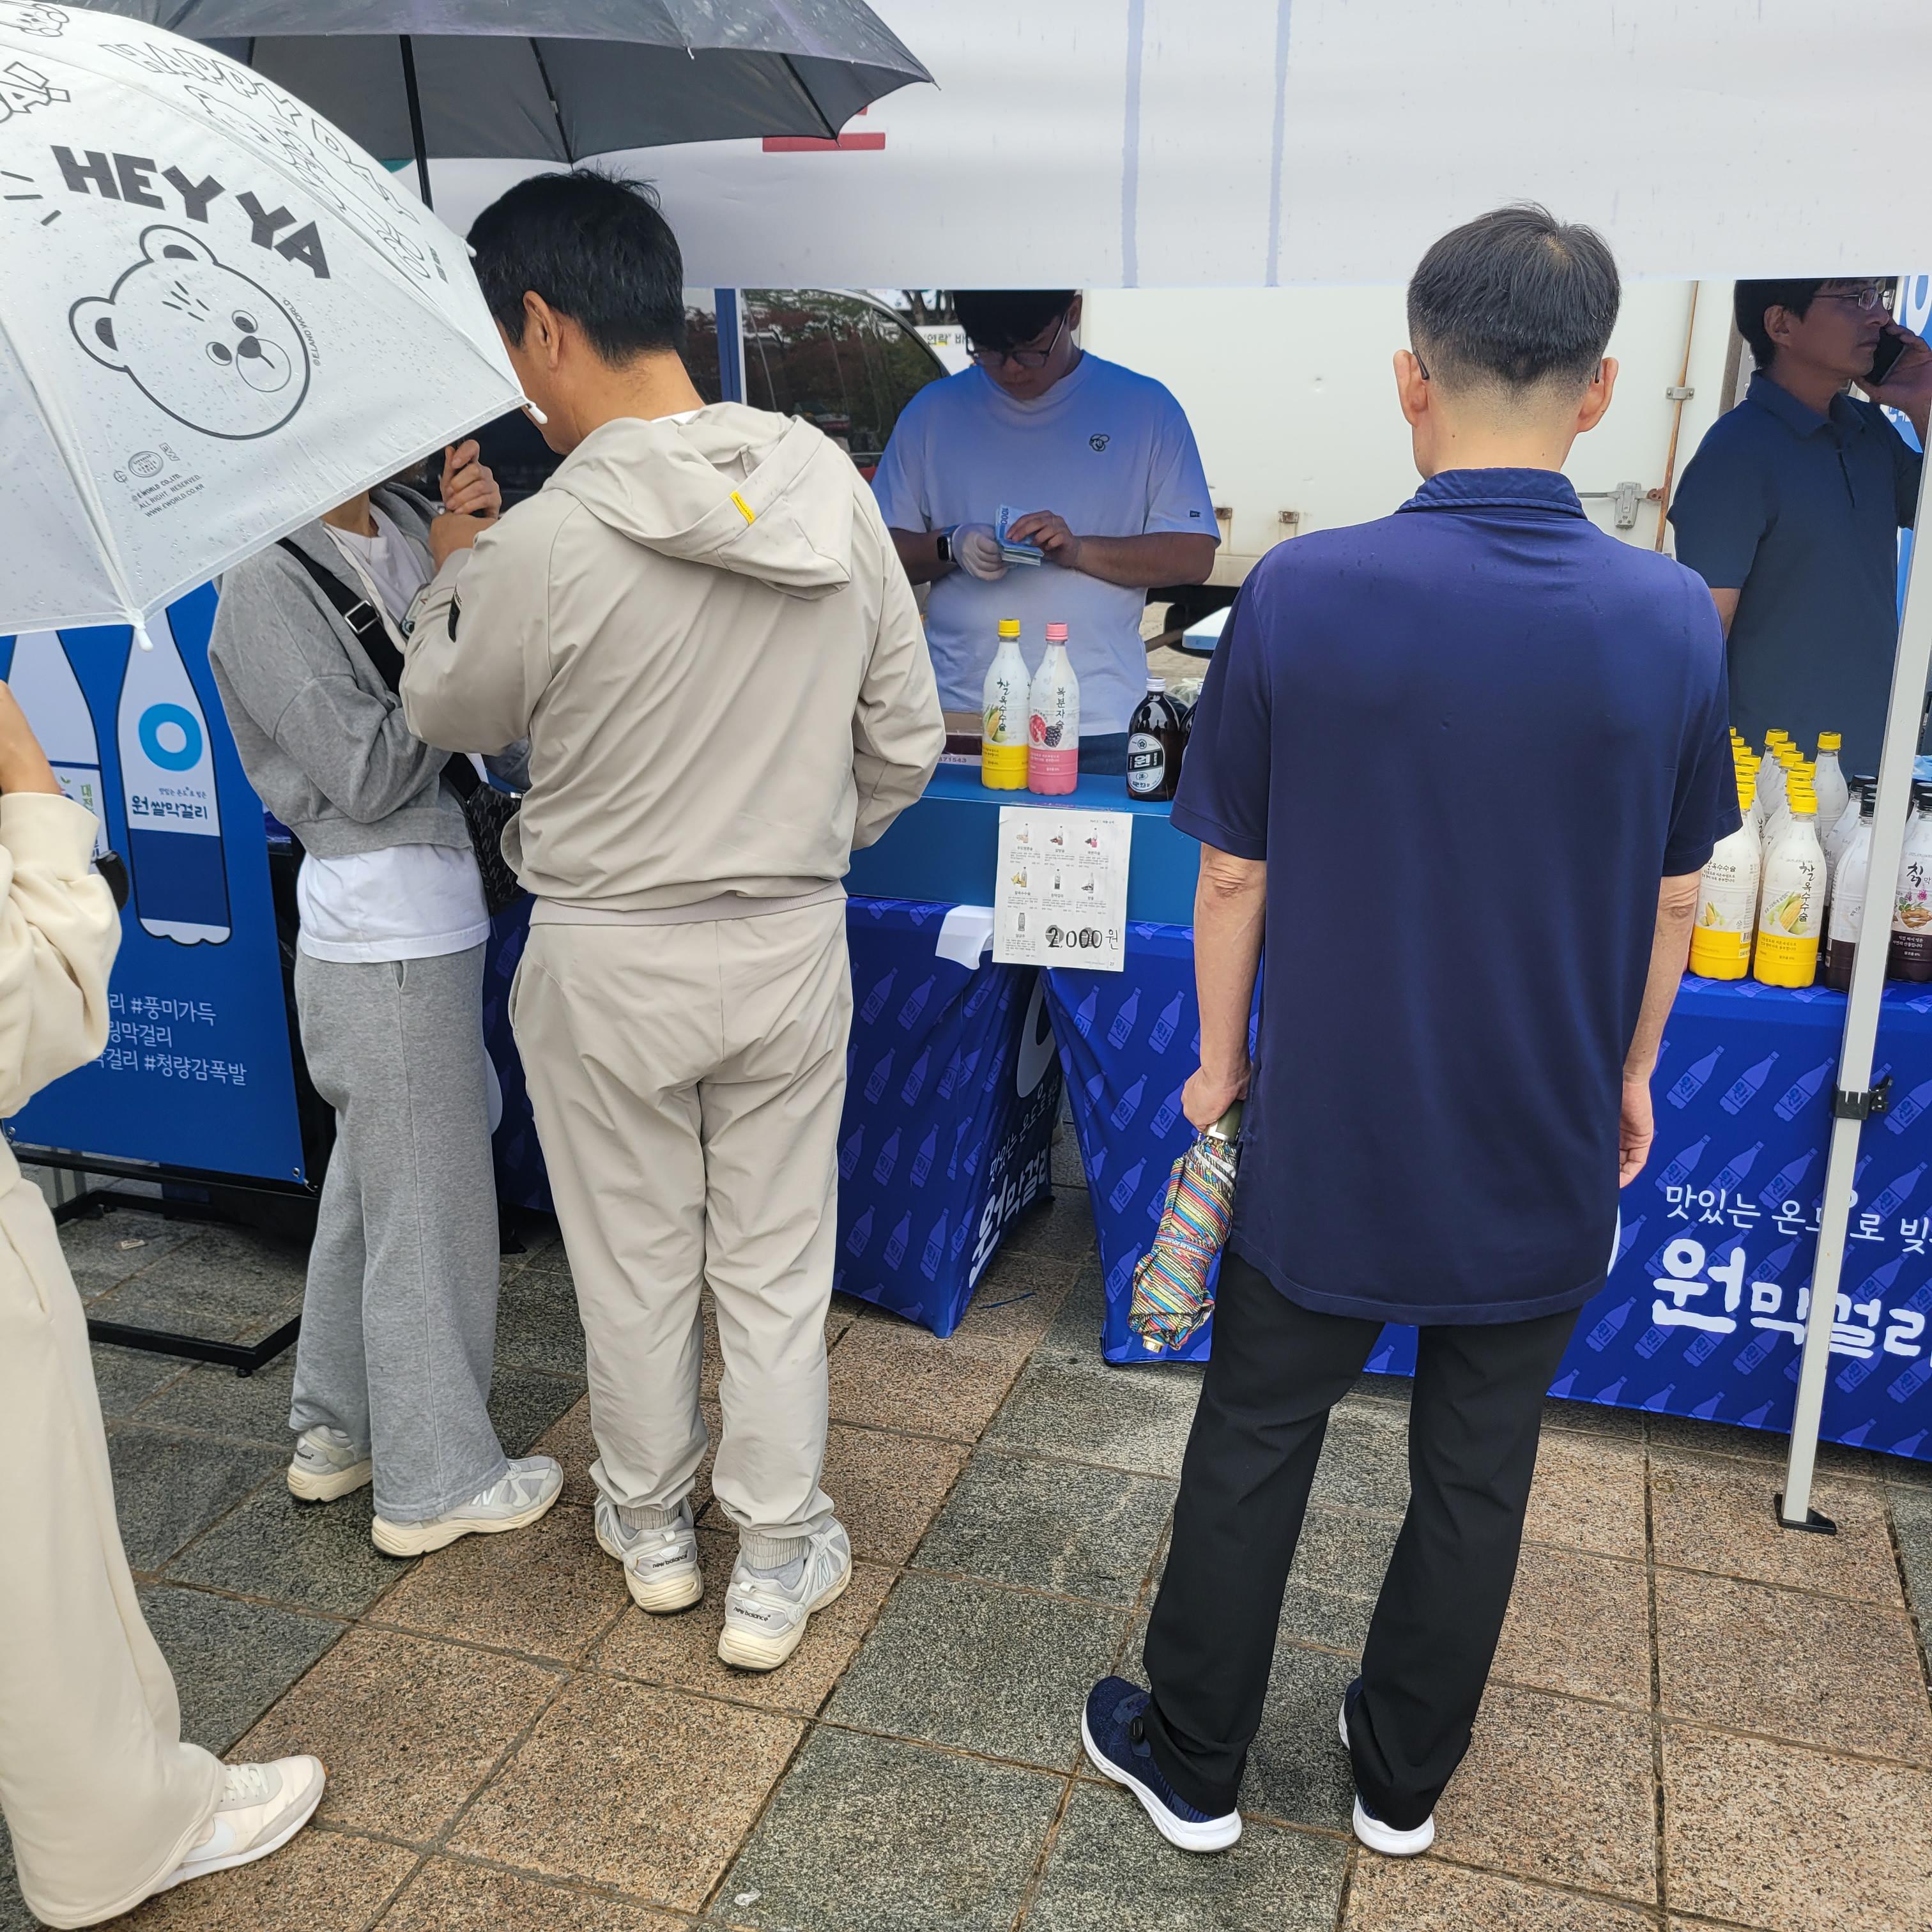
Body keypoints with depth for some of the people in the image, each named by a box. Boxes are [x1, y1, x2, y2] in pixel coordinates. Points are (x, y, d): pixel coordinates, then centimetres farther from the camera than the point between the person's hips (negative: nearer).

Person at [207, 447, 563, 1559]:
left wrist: (492, 544, -13)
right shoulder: (268, 586, -14)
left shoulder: (410, 526, 5)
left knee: (372, 1181, 20)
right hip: (390, 933, -8)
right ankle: (437, 1484, 20)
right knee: (430, 1199, 3)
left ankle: (338, 1434, 39)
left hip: (430, 912, 8)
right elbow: (368, 774, -18)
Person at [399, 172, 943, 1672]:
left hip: (609, 959, -3)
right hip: (792, 942, 3)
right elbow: (907, 737, 1)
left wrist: (454, 568, 14)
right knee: (776, 1263, 16)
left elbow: (453, 717, 0)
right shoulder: (834, 489, -7)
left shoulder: (542, 543, -20)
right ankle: (777, 1565, 30)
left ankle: (651, 1524, 39)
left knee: (634, 1265, 18)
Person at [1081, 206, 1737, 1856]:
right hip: (1544, 1160, 2)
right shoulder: (1673, 620, -10)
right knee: (1476, 1481, 19)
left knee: (1252, 1454, 17)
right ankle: (1403, 1782, 38)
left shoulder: (1302, 595, -16)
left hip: (1328, 1145, -1)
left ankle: (1191, 1767, 34)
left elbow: (1233, 876, -9)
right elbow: (1673, 899, 1)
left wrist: (1222, 1060, 7)